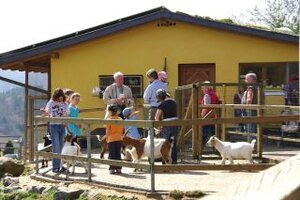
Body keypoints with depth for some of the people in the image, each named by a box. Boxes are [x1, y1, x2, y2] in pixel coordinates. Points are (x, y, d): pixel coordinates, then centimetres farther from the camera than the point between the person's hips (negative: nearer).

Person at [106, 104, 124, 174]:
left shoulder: (109, 119, -11)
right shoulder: (120, 119, 3)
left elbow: (108, 131, -11)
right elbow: (122, 130, 7)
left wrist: (107, 137, 1)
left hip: (111, 139, -4)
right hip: (119, 139, 4)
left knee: (112, 154, 3)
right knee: (118, 154, 10)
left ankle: (112, 169, 1)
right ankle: (118, 168, 10)